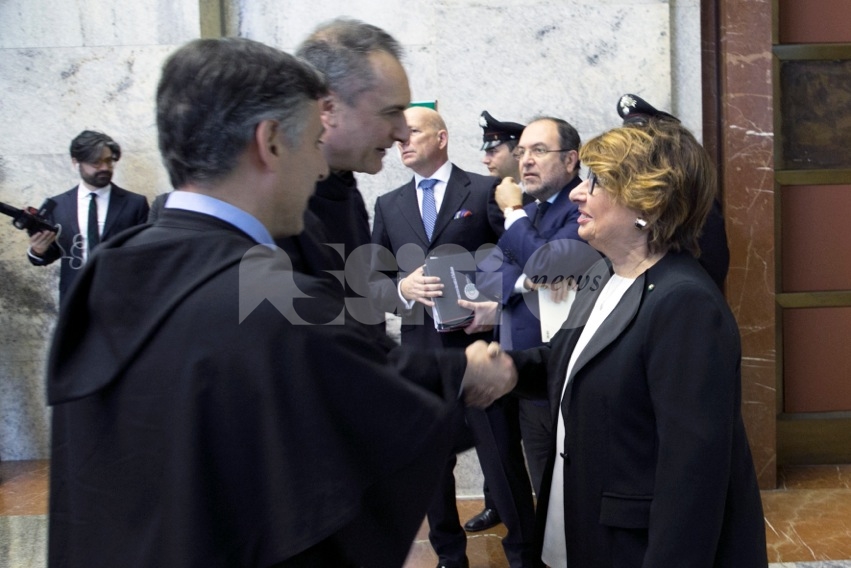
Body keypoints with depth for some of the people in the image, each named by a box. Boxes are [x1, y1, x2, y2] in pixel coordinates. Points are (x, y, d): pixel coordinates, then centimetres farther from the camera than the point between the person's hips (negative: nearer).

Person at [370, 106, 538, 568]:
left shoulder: (484, 191, -1)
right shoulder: (389, 205, 11)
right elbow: (372, 281, 8)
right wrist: (402, 288, -12)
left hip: (478, 344, -4)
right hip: (420, 349, 5)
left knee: (502, 458, 1)